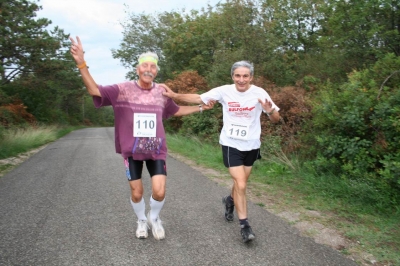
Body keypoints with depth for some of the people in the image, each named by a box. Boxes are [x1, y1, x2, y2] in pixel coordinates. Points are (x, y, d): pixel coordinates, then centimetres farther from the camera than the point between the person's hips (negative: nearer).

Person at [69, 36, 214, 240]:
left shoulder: (162, 92, -1)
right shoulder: (123, 89, -10)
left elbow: (176, 111, 18)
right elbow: (95, 90, -19)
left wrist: (200, 108, 14)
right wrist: (81, 64, -31)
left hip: (156, 150, 2)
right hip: (132, 151, -1)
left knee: (159, 192, -6)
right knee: (136, 193, 9)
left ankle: (154, 218, 27)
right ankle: (141, 221, 40)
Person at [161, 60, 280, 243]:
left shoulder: (259, 93, -10)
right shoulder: (224, 91, -10)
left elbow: (276, 119, -8)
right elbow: (198, 99, -2)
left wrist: (270, 111, -30)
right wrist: (174, 95, -10)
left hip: (251, 145, 2)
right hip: (231, 144, -2)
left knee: (241, 182, 17)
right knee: (240, 185, -9)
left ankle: (230, 200, 51)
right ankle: (244, 225, 6)